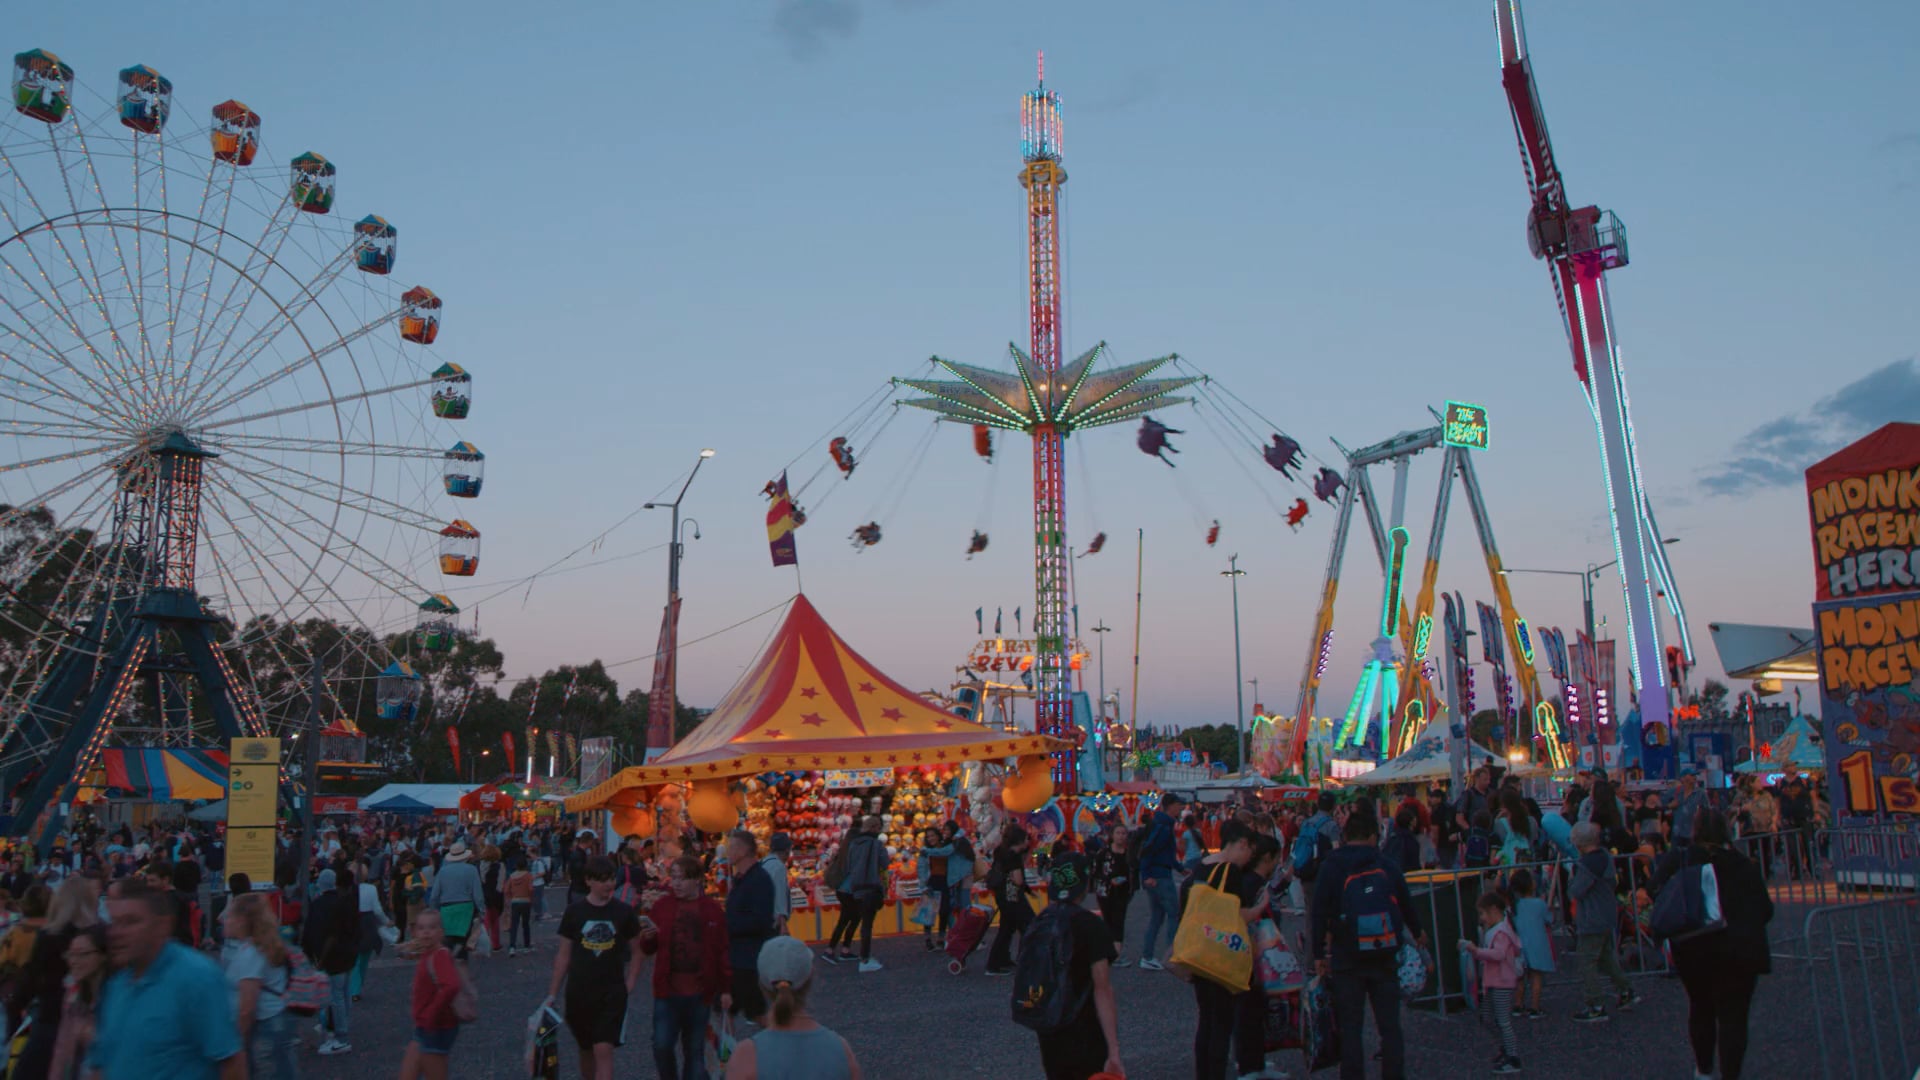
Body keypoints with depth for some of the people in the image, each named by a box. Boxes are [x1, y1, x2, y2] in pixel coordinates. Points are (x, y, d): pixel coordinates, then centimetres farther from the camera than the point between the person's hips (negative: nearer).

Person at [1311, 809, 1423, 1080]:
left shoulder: (1331, 869, -4)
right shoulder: (1386, 867, 4)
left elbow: (1320, 914, -8)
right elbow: (1406, 905, 18)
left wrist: (1318, 954, 0)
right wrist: (1417, 932, 38)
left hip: (1347, 959, -2)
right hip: (1384, 958, 2)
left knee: (1350, 1028, 3)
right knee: (1390, 1024, 10)